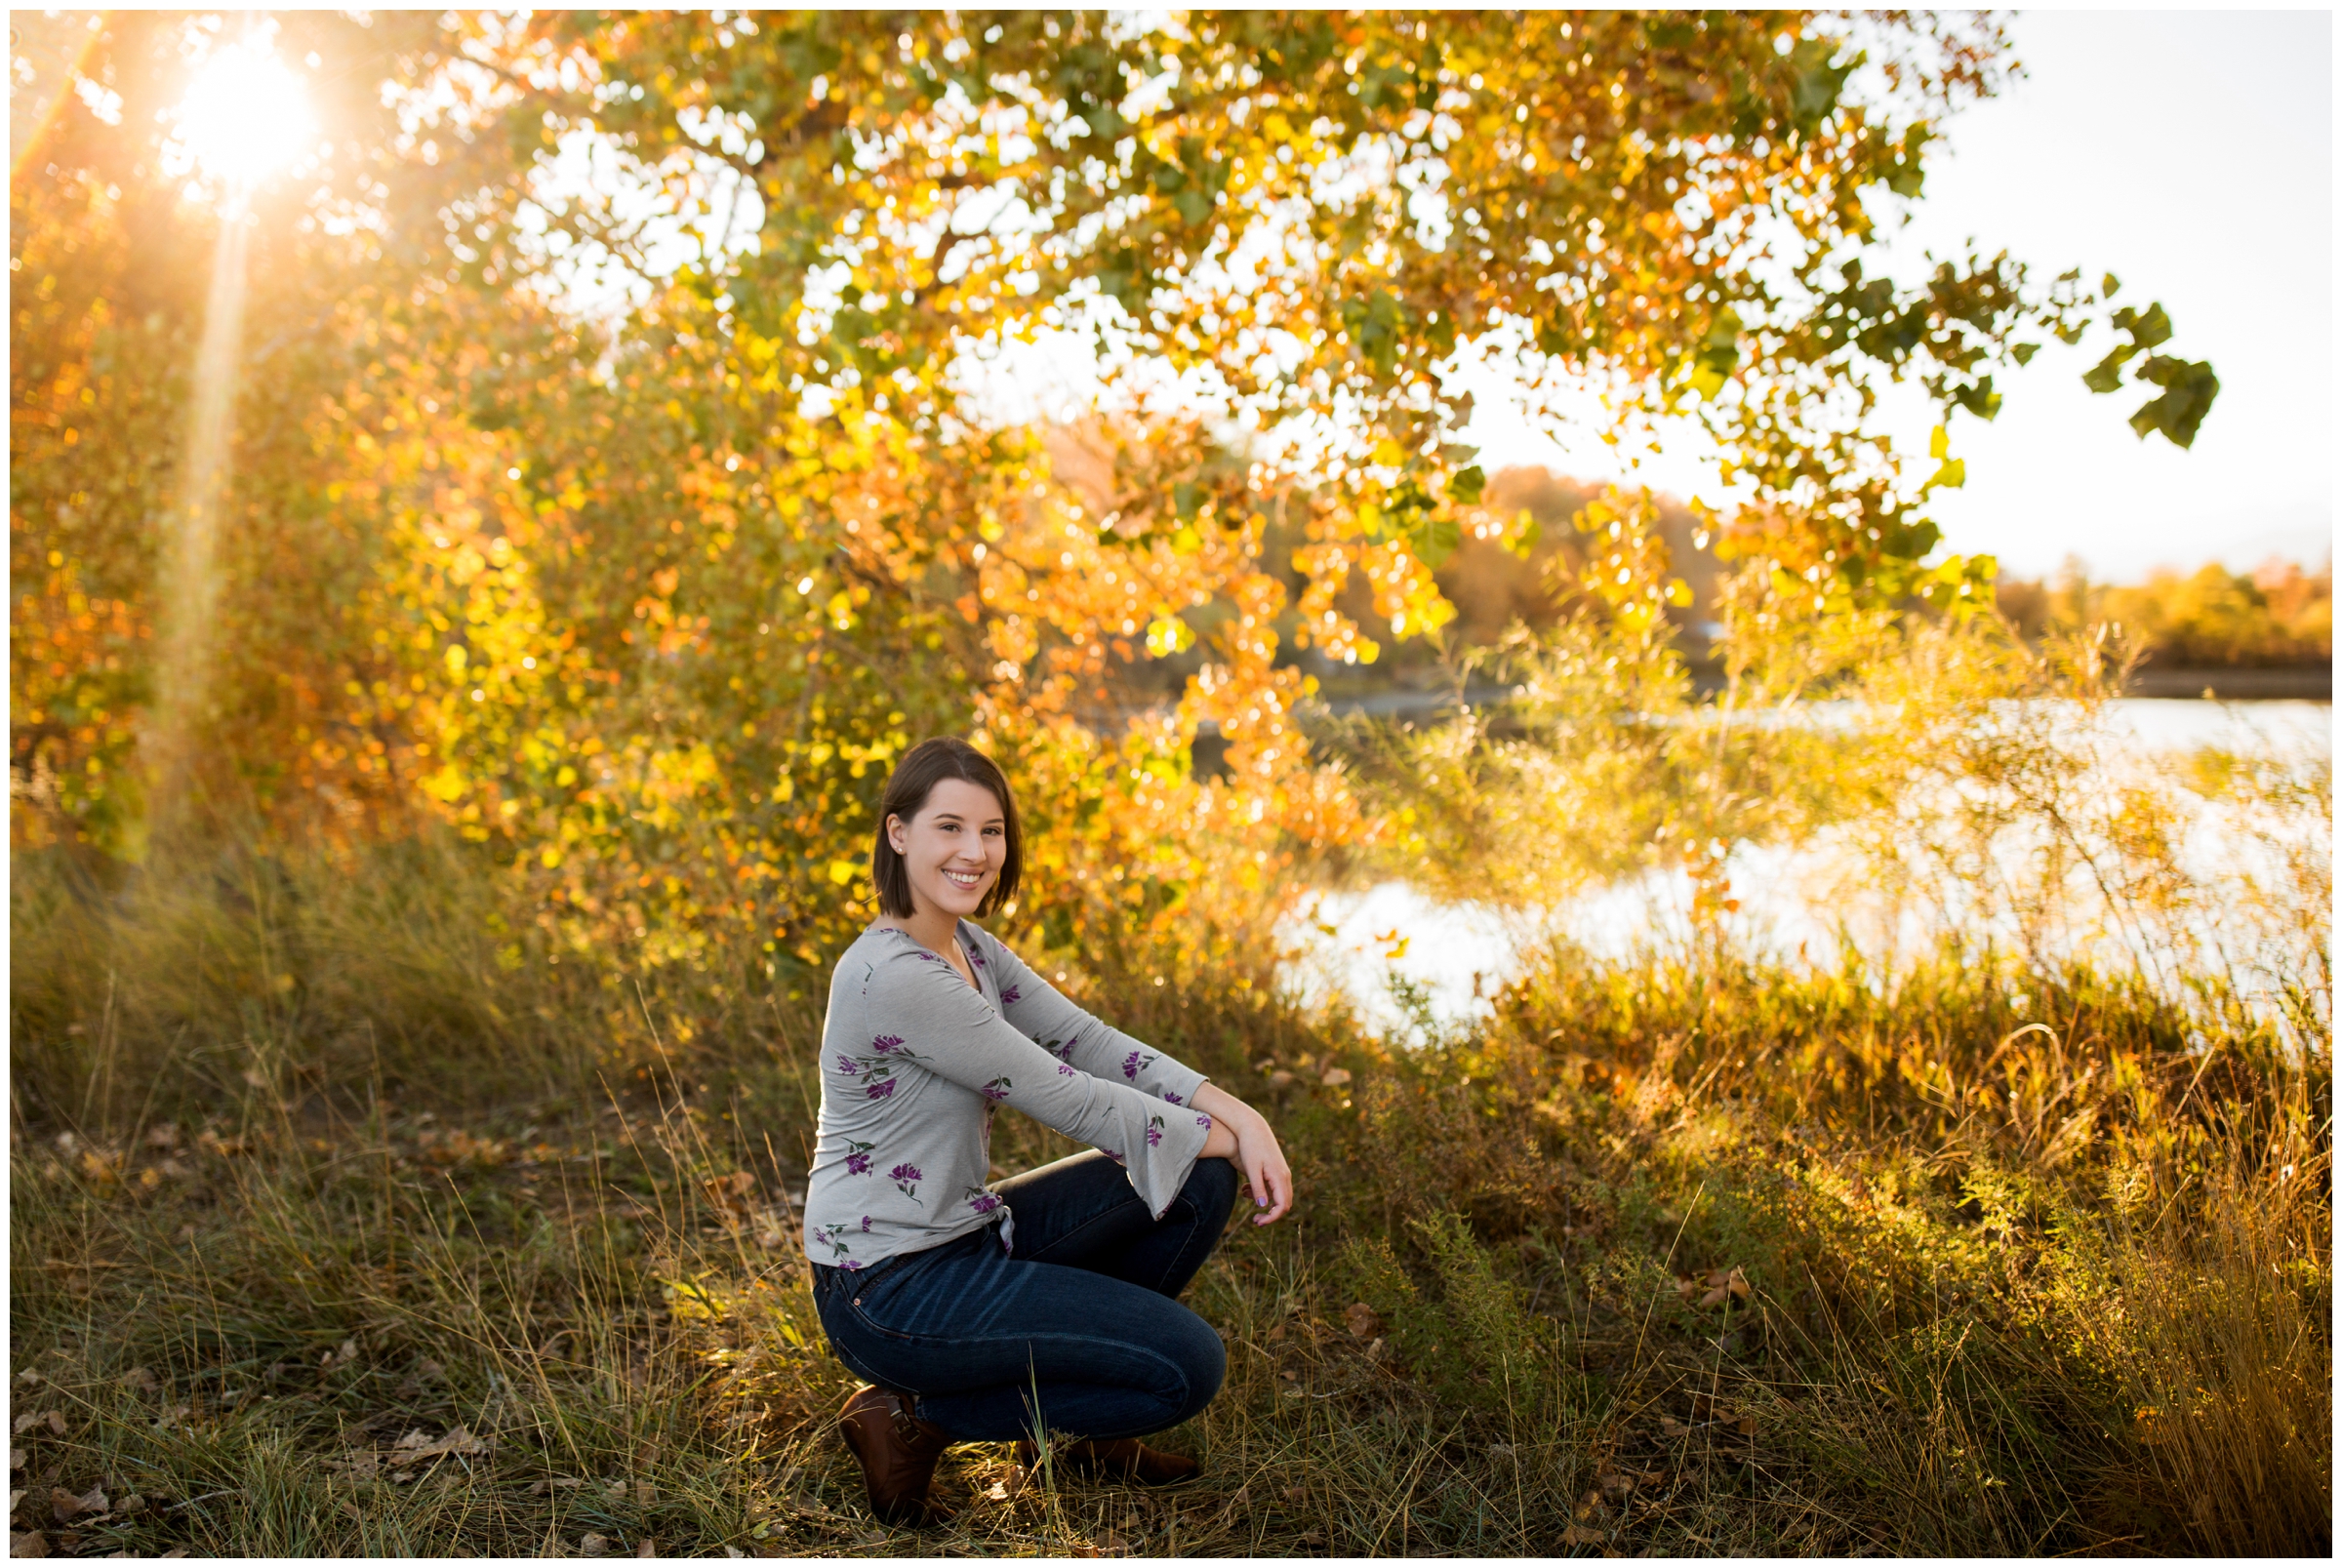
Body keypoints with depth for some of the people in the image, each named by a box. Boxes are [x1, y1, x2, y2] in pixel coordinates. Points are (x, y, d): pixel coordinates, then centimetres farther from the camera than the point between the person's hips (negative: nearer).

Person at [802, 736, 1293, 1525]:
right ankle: (915, 1417, -1)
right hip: (888, 1289, -9)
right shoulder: (894, 976, -24)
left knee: (1199, 1180, 2)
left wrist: (1243, 1117, -10)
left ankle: (1087, 1426, 16)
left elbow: (1089, 1042, 3)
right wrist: (1226, 1142, -10)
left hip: (964, 1237, 9)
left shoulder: (965, 944, 6)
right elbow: (1066, 1098, -20)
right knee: (1187, 1366, -15)